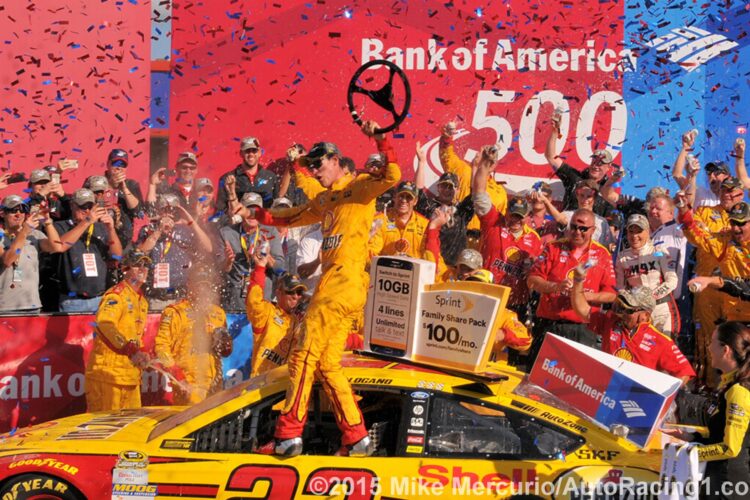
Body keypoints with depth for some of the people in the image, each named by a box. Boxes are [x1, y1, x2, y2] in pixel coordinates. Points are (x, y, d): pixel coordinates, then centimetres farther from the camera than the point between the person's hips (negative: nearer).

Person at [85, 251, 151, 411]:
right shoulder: (116, 294, -11)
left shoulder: (142, 302, 19)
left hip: (130, 374, 9)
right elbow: (104, 325, -30)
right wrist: (131, 350, -40)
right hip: (107, 372, -9)